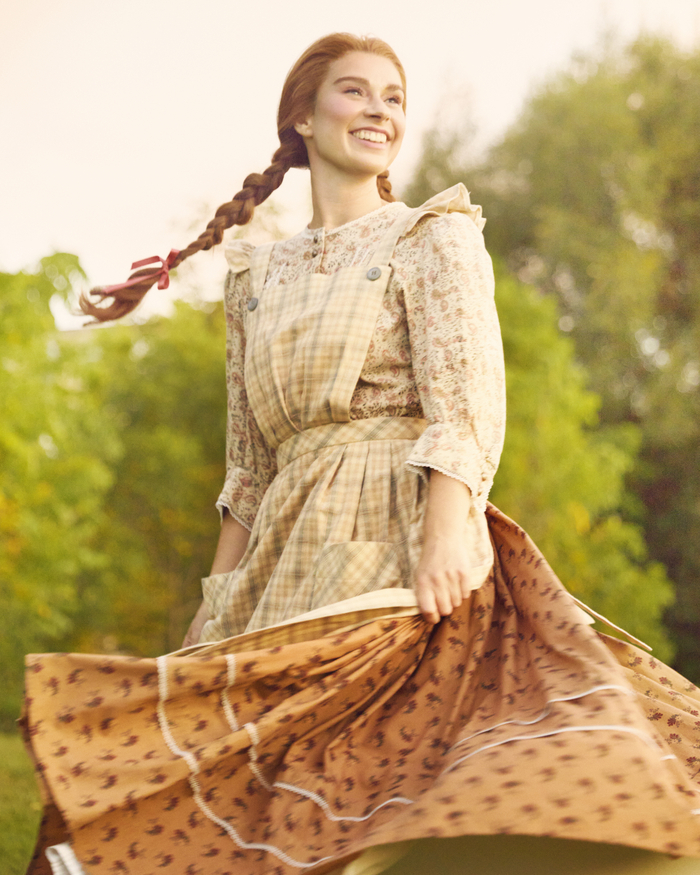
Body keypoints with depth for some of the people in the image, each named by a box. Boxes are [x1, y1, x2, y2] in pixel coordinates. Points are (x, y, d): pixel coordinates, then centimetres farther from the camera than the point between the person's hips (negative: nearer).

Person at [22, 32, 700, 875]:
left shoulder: (434, 237, 6)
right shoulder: (258, 278, 20)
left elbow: (466, 403, -8)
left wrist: (446, 530, -24)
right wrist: (214, 602, 15)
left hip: (399, 534, -5)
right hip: (292, 553, 5)